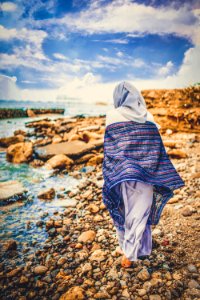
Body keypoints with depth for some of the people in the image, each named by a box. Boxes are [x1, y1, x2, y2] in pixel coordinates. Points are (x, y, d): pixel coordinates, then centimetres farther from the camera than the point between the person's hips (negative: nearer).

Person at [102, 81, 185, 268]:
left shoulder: (112, 116, -6)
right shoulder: (148, 117, 1)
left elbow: (109, 150, -7)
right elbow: (157, 150, 1)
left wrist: (109, 177, 0)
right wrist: (165, 180, 7)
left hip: (122, 174, -1)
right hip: (145, 175, 1)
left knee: (122, 210, 16)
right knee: (139, 213, 10)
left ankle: (125, 247, 28)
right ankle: (130, 253, 12)